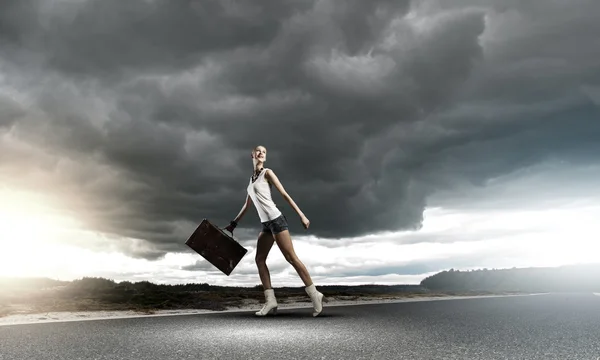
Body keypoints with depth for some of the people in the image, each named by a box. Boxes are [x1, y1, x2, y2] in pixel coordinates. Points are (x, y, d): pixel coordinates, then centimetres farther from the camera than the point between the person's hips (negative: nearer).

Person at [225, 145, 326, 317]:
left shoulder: (267, 172, -1)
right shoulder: (252, 179, 20)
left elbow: (285, 194, -6)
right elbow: (246, 206, 27)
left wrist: (301, 215, -12)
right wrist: (234, 223, 28)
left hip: (275, 219, -8)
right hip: (266, 224, 8)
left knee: (291, 258, -9)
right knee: (259, 259, 3)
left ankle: (315, 294, -3)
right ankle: (270, 300, 4)